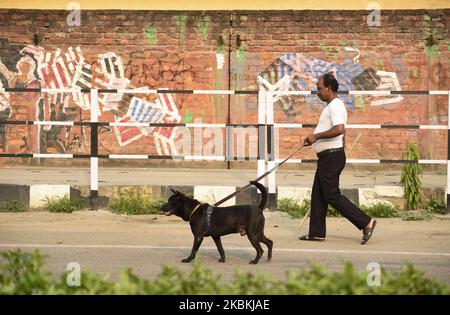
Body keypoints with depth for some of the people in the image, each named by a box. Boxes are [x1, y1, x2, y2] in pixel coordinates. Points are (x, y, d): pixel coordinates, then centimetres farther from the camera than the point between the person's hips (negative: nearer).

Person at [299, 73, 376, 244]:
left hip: (332, 156, -11)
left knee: (332, 195, -10)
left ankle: (365, 222, -9)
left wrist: (316, 136, -25)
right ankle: (317, 232, 15)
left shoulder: (335, 106, -17)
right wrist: (314, 139, 21)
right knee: (318, 195, 12)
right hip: (327, 157, 11)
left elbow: (339, 129, -32)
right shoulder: (332, 105, 17)